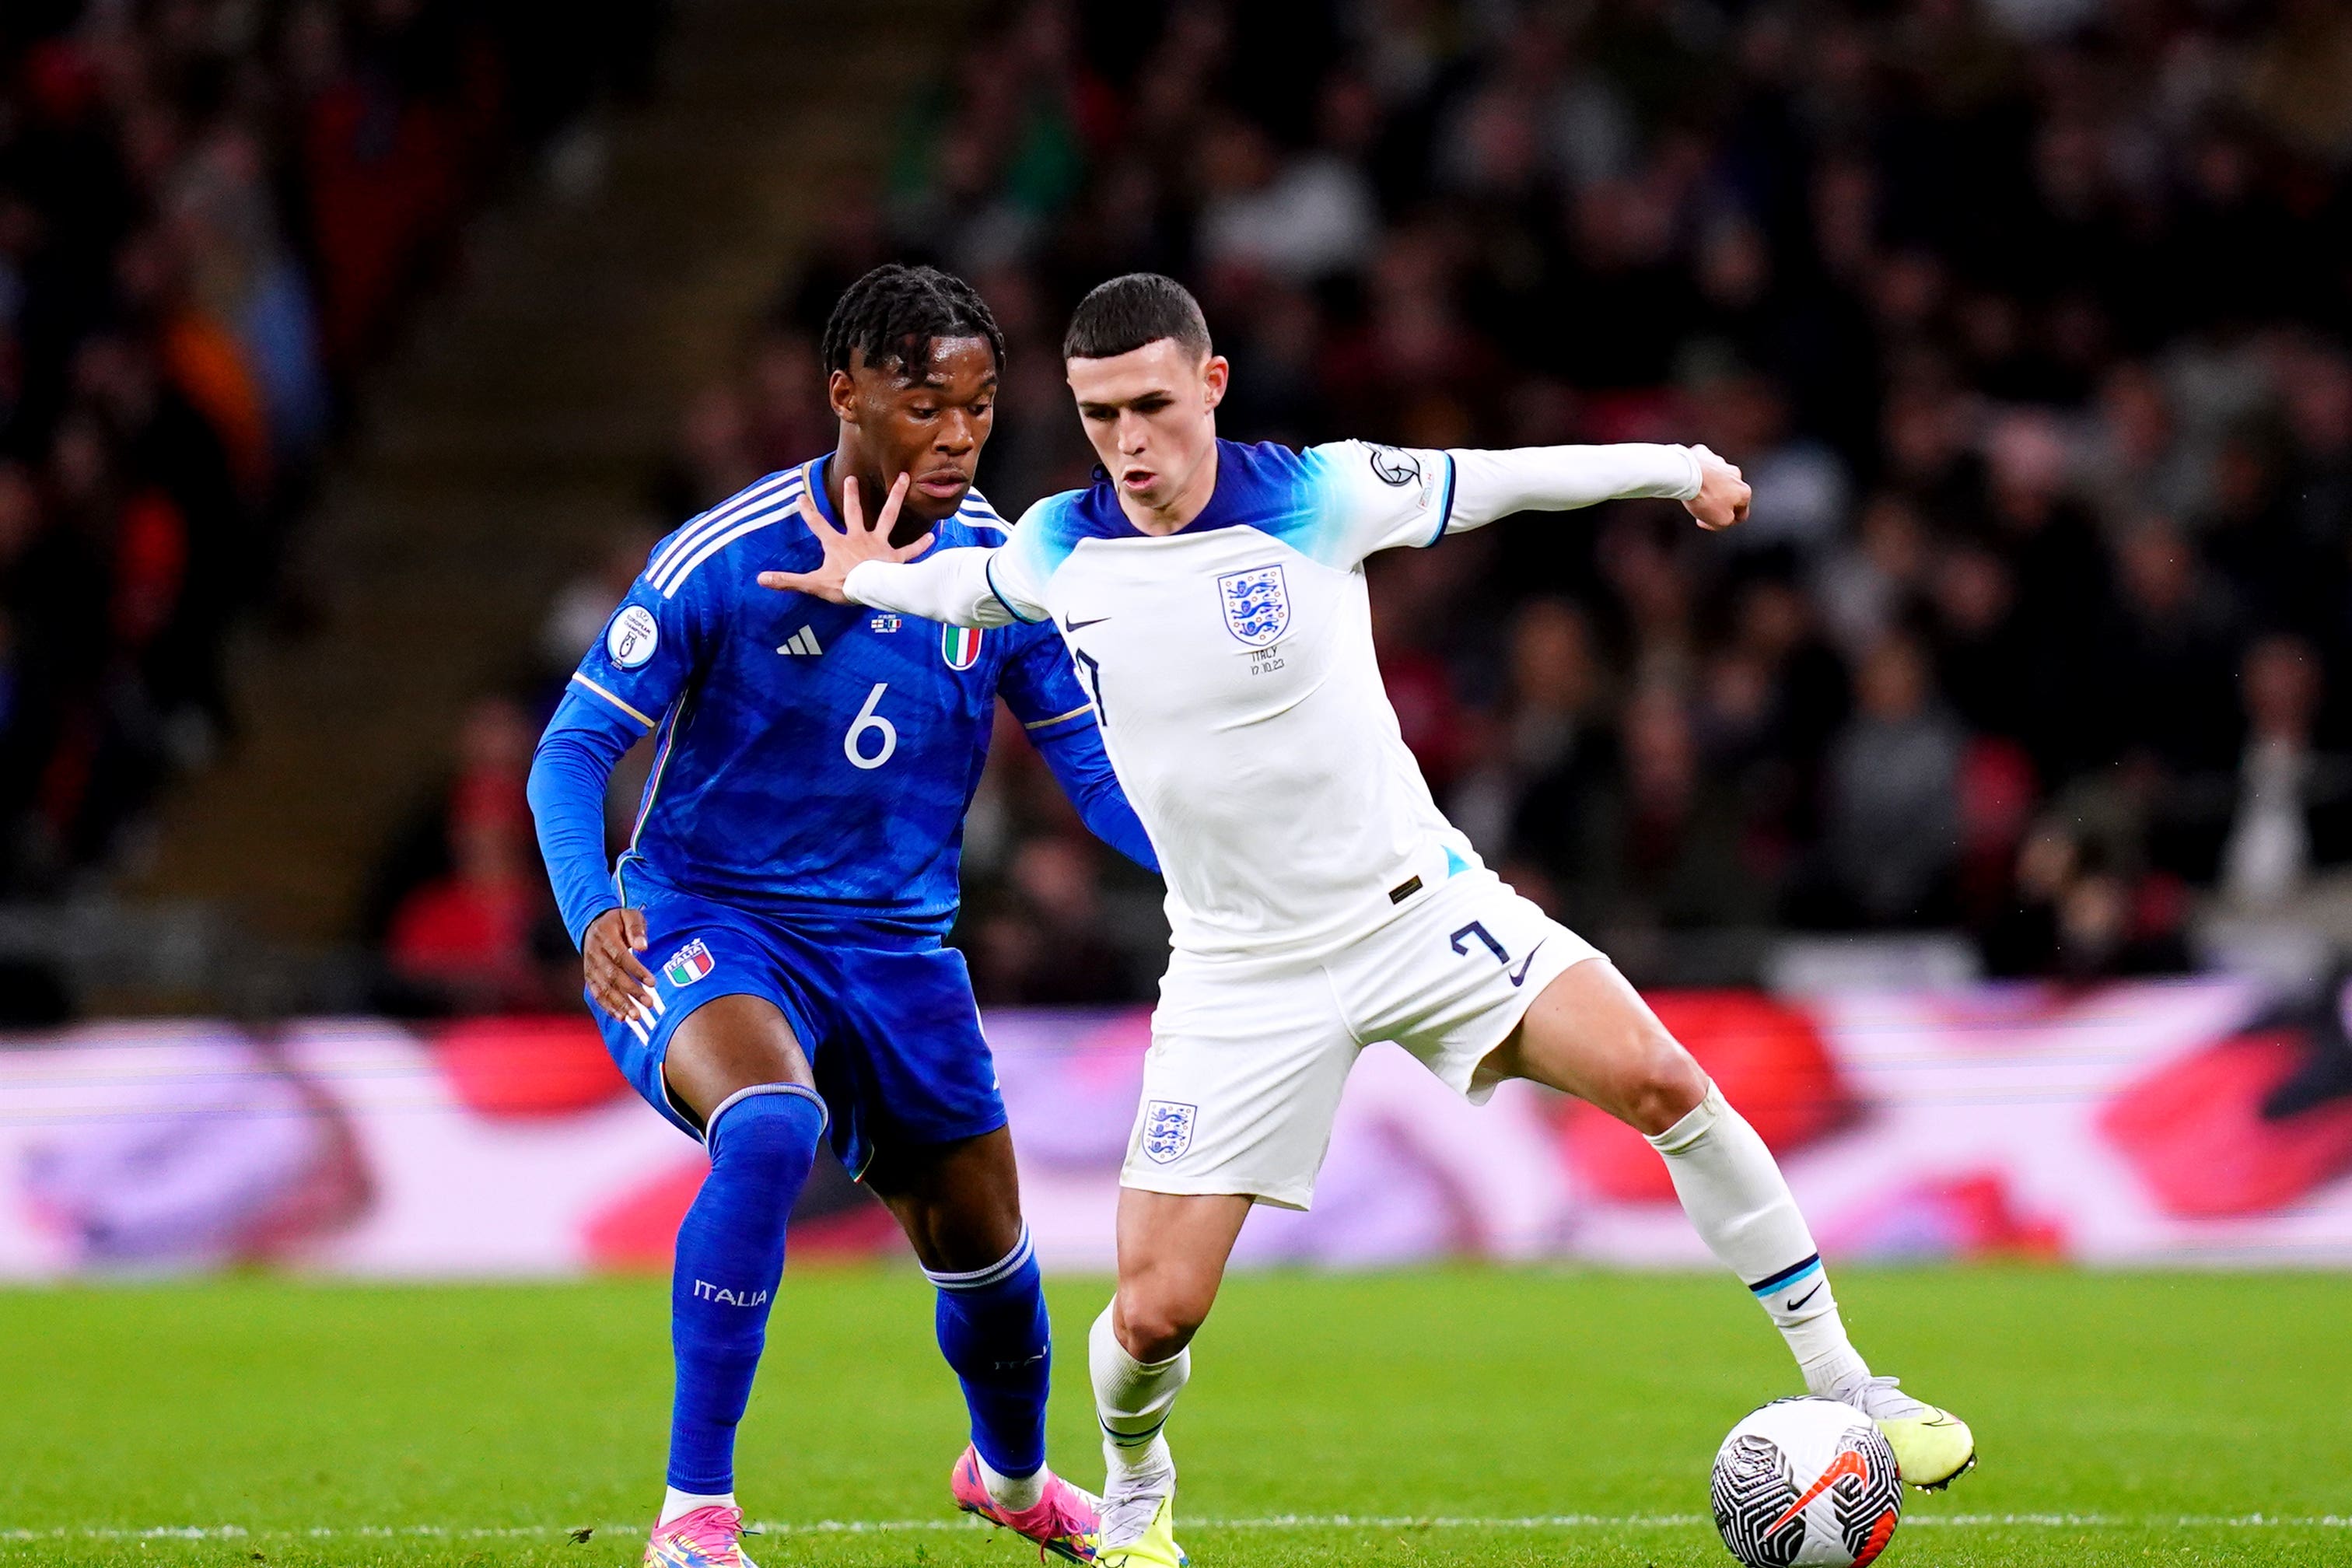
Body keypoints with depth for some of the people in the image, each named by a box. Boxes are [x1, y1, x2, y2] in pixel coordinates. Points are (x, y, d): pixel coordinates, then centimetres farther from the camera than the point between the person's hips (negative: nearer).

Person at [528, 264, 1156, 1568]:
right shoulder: (725, 560, -17)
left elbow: (1091, 762, 1)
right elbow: (574, 750, -13)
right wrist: (592, 908, -32)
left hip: (896, 946, 5)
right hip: (705, 924, -5)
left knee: (983, 1250, 13)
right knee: (769, 1123, -36)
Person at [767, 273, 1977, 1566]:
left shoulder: (1317, 497, -12)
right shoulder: (1058, 546, -5)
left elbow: (1501, 479, 2)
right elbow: (979, 587, 21)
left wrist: (1681, 468, 7)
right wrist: (864, 580, 11)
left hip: (1420, 907, -1)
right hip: (1241, 968, 1)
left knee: (1661, 1085, -21)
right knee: (1155, 1311, -8)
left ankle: (1842, 1389, -7)